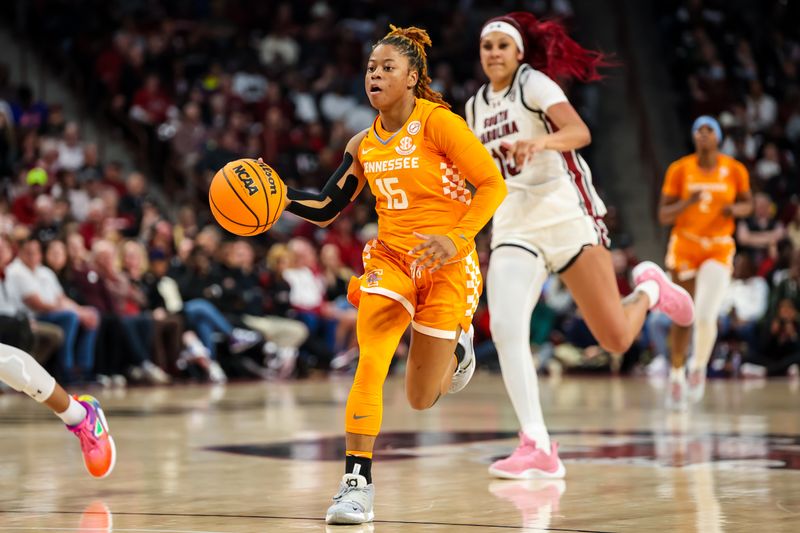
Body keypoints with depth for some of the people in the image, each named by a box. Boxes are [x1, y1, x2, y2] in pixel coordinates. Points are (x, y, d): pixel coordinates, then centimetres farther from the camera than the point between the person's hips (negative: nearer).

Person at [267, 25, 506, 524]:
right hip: (390, 259, 4)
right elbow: (325, 208, 10)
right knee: (370, 360, -22)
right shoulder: (363, 145, 5)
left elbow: (493, 184, -12)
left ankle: (457, 345, 39)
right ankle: (357, 483, -20)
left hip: (446, 267, -4)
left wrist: (456, 239, -23)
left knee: (421, 398, 5)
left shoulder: (437, 122, -12)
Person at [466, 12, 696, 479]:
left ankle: (648, 288, 31)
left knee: (616, 339, -5)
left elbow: (580, 132, -24)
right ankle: (539, 449, -18)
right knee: (505, 327, -20)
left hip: (567, 215, -5)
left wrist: (539, 144, -41)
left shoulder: (534, 83, -6)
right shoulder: (475, 108, 13)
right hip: (514, 226, 5)